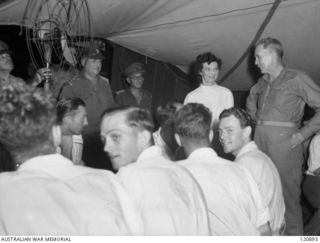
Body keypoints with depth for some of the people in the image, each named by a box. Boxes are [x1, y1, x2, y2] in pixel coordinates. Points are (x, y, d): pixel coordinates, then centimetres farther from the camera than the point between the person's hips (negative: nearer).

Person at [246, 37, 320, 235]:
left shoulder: (297, 79, -3)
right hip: (261, 139, 6)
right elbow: (251, 99, 37)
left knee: (288, 192, -4)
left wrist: (304, 133, -12)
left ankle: (293, 233, 7)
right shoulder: (262, 83, 16)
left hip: (284, 140, -6)